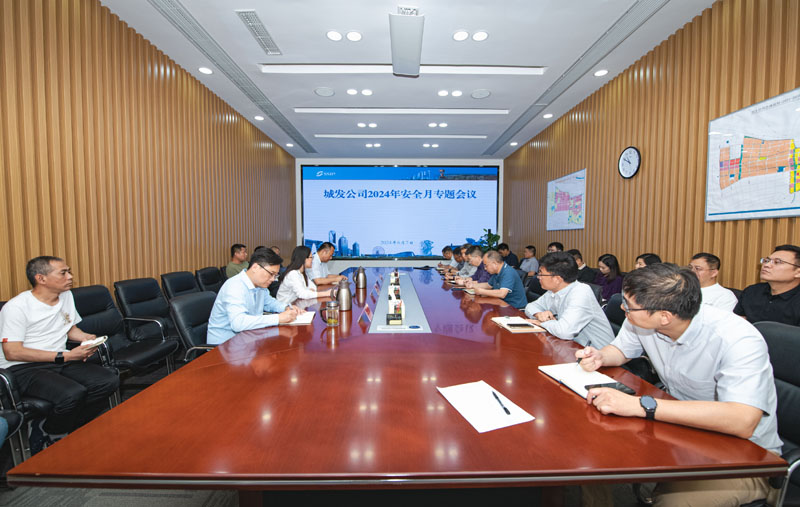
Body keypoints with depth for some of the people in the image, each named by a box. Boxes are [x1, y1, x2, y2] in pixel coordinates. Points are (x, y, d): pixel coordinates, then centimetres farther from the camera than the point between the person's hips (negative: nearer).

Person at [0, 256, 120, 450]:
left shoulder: (66, 296, 11)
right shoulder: (16, 307, -11)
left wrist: (87, 337, 1)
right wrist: (66, 356, -20)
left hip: (60, 361, 7)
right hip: (23, 368, -6)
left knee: (110, 380, -19)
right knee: (73, 393, -33)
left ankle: (64, 430, -2)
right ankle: (44, 434, -1)